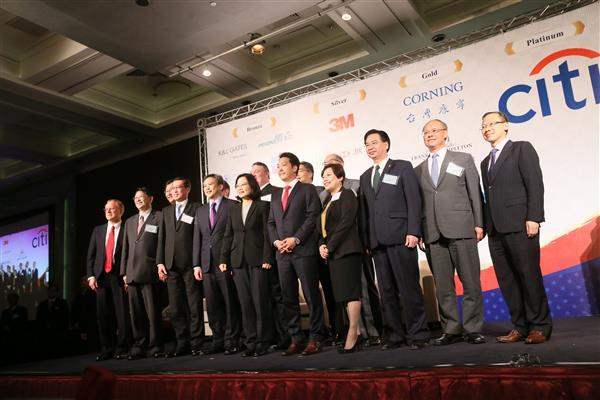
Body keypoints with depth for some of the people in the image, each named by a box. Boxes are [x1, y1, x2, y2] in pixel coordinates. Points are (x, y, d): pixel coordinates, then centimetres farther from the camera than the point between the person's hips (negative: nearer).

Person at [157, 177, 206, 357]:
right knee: (175, 308, 6)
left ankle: (196, 343, 7)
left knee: (195, 306, 0)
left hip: (191, 264, -5)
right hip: (171, 265, 5)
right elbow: (161, 238, 15)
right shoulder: (166, 211, 18)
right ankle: (182, 343, 14)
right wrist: (160, 262, 6)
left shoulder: (197, 208, 2)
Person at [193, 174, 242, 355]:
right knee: (212, 306, 8)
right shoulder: (200, 211, 19)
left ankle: (231, 341, 8)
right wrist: (196, 264, 8)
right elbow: (197, 238, 16)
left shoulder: (232, 206, 1)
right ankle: (218, 341, 17)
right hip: (207, 264, 5)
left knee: (230, 304, -1)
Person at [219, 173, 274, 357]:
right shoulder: (234, 208, 15)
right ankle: (251, 342, 13)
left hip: (258, 259, -4)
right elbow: (228, 235, 13)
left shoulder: (262, 206, 1)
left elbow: (267, 233, -4)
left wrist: (267, 258, -12)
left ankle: (263, 342, 8)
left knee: (260, 301, -2)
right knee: (245, 303, 6)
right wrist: (224, 259, 6)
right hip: (238, 261, 5)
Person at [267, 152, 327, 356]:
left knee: (312, 295, -3)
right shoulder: (275, 195, 21)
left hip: (304, 250, -6)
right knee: (288, 298, 7)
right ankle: (296, 338, 15)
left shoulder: (308, 189, 3)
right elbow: (271, 222, 18)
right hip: (282, 253, 6)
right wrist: (276, 241, 0)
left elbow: (313, 217, -6)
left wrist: (296, 239, -14)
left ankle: (316, 338, 5)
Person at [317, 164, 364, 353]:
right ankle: (356, 332, 14)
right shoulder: (328, 201, 20)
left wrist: (329, 246, -15)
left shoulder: (347, 195, -3)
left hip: (347, 250, -8)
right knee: (345, 293, 8)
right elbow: (322, 227, 19)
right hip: (332, 253, 8)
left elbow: (346, 222, -14)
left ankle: (352, 335, -2)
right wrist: (322, 245, 1)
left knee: (350, 291, -7)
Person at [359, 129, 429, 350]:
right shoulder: (365, 177, 20)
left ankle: (417, 334, 6)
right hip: (377, 241, 5)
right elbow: (364, 211, 16)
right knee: (387, 291, 6)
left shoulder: (403, 167, 6)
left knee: (409, 287, -3)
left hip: (400, 238, -5)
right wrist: (366, 240, 9)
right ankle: (395, 334, 14)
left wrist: (413, 232, -12)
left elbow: (413, 201, -3)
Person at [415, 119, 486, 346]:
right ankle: (451, 329, 14)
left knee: (471, 282, -1)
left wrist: (478, 224, -2)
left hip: (461, 230, -2)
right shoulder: (419, 170, 18)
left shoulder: (463, 160, 12)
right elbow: (418, 203, 13)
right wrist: (419, 233, 5)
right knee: (442, 286, 5)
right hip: (432, 234, 3)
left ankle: (473, 329, 9)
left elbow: (475, 193, 6)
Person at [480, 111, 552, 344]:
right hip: (496, 229, 7)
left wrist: (533, 218, -15)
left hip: (520, 226, -6)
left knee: (529, 276, -3)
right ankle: (520, 327, 13)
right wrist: (486, 225, 10)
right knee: (506, 281, 6)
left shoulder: (522, 149, 4)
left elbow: (535, 185, -6)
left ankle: (540, 327, 9)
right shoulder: (486, 162, 23)